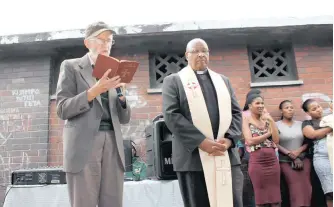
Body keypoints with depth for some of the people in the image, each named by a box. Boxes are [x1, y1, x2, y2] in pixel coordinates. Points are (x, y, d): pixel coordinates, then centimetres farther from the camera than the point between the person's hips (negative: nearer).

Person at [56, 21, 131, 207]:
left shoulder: (114, 72, 18)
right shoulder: (71, 66, 7)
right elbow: (63, 109, -3)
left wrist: (121, 95, -4)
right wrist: (94, 91, -15)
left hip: (113, 144, 4)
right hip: (84, 145, -3)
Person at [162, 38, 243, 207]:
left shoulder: (223, 80, 20)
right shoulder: (173, 81, 7)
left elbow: (236, 112, 14)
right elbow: (171, 115, -6)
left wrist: (229, 139, -6)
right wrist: (201, 141, -15)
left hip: (227, 156, 4)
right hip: (193, 157, -3)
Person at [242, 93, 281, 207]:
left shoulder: (267, 120, 12)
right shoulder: (246, 121, -1)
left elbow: (276, 140, 1)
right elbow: (250, 141, -13)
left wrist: (271, 121, -4)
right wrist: (268, 133, -4)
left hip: (273, 160, 4)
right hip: (257, 161, -4)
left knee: (275, 195, 7)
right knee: (260, 197, 6)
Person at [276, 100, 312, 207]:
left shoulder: (300, 124, 12)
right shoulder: (276, 125, 1)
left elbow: (308, 142, 8)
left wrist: (298, 151, -9)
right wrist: (290, 154, -12)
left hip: (303, 159, 3)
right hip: (286, 161, -3)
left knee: (306, 187, -10)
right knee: (296, 188, -15)